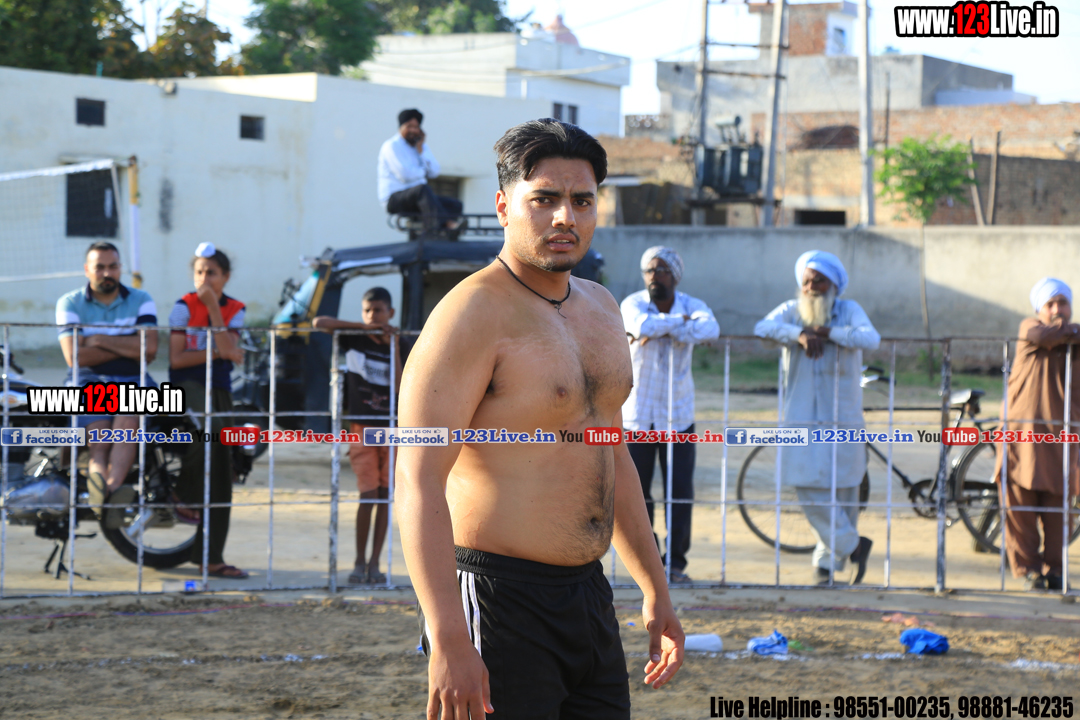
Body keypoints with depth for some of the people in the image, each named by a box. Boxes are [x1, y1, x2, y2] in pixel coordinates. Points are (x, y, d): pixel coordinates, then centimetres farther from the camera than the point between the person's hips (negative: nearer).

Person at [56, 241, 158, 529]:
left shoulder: (141, 301, 10)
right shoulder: (70, 303, 7)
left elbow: (150, 348, -6)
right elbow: (74, 356, -7)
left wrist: (100, 340, -5)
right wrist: (128, 348, -5)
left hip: (131, 381, 0)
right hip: (88, 381, 0)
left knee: (127, 419, -34)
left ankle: (111, 488, -53)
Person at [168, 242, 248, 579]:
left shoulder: (234, 310, 6)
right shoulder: (184, 306, -4)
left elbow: (228, 350, -12)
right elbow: (176, 359, -9)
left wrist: (213, 307, -14)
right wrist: (217, 353, -9)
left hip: (219, 389, 4)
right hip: (187, 385, -4)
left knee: (222, 473, 1)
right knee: (210, 427, -32)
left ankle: (211, 557, 8)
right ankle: (186, 494, -15)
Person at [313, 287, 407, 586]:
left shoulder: (394, 345, 3)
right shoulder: (354, 339, 1)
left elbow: (398, 388, -9)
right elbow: (319, 322, -10)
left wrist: (394, 347, -12)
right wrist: (365, 327, -12)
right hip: (362, 427, -2)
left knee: (385, 494, 1)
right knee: (368, 495, -8)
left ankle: (374, 563, 7)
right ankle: (359, 563, 2)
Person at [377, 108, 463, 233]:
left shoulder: (423, 146, 18)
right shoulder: (392, 146, -6)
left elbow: (434, 172, 3)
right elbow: (406, 175, -18)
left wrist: (421, 150, -3)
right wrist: (423, 171, 2)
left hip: (417, 197, 8)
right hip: (394, 198, -8)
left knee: (455, 205, -10)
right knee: (423, 189, -38)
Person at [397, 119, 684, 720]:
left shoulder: (600, 308, 13)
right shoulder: (473, 314, -13)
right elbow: (419, 480, -19)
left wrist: (656, 592, 23)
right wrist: (447, 641, -26)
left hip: (588, 596, 8)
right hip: (498, 599, -8)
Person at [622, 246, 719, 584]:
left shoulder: (691, 305, 2)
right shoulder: (633, 303, -3)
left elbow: (709, 328, -23)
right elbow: (642, 325, -29)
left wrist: (661, 330, -24)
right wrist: (681, 322, -16)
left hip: (678, 415, 1)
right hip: (637, 414, -1)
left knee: (681, 491, -1)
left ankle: (676, 562, 6)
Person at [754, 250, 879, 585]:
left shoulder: (848, 310, 4)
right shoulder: (792, 311, 6)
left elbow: (871, 338, -15)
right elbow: (762, 327, -14)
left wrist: (828, 332, -19)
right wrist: (799, 334, -27)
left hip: (842, 416, -1)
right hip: (802, 416, 1)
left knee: (841, 490, -1)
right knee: (809, 488, -6)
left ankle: (828, 561, 10)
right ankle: (853, 545, 9)